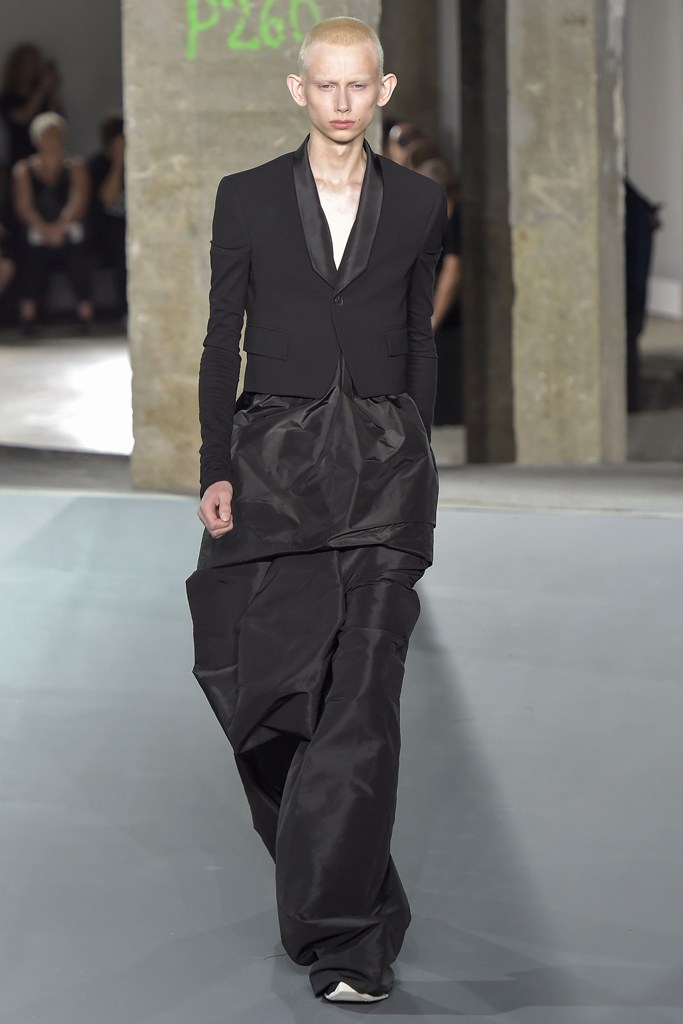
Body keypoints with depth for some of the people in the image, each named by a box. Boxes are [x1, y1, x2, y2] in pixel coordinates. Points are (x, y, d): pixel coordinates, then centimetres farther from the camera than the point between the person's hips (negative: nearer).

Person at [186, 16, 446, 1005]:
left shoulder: (418, 202, 7)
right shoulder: (247, 198, 4)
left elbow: (420, 338, 13)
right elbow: (222, 341, 5)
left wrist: (408, 462, 12)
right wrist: (215, 471, -3)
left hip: (383, 461, 0)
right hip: (275, 462, 0)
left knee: (364, 697, -8)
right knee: (268, 688, 0)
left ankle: (346, 936, -4)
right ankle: (320, 881, 27)